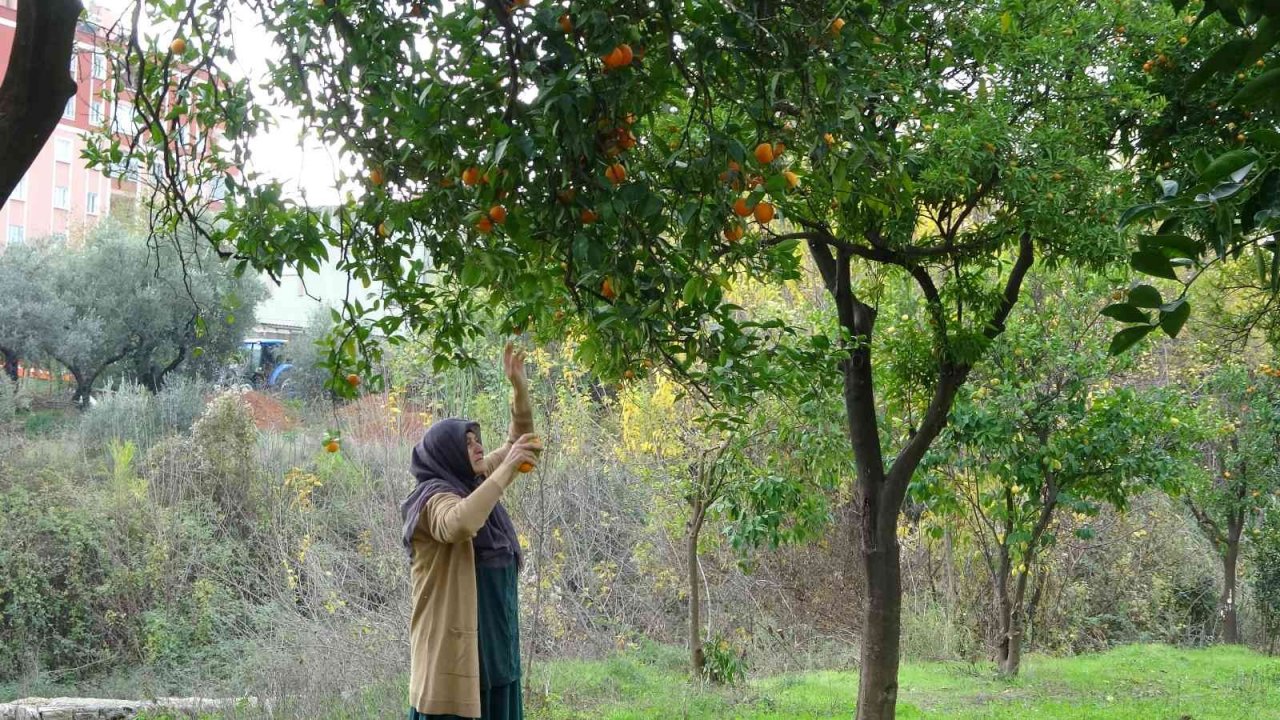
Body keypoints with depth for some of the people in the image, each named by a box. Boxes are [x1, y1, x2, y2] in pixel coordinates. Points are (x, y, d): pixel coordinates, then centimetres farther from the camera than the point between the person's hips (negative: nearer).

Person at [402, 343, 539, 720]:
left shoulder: (473, 483, 11)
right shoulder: (433, 497, -14)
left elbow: (519, 443, 18)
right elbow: (459, 524, -38)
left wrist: (519, 386, 3)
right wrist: (507, 469, -32)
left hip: (491, 637, 9)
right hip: (455, 642, -9)